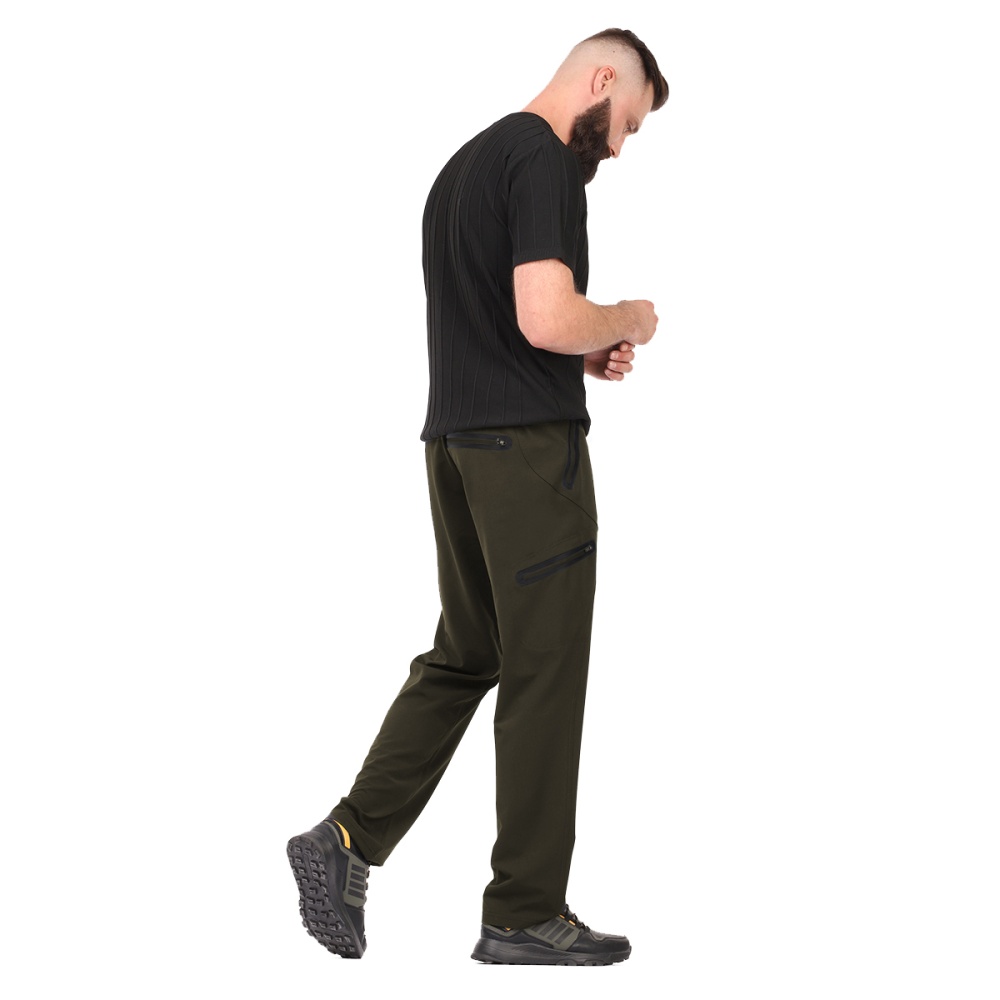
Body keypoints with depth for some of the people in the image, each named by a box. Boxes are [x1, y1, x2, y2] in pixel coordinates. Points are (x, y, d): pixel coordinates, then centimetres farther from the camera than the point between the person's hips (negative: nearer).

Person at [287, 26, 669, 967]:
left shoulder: (467, 159, 18)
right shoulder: (547, 162, -14)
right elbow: (546, 316, -25)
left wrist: (585, 353, 16)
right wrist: (627, 322, -6)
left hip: (455, 440, 9)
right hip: (528, 443, -9)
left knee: (463, 656, 16)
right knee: (544, 676, -1)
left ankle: (348, 840, 8)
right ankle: (525, 915, 8)